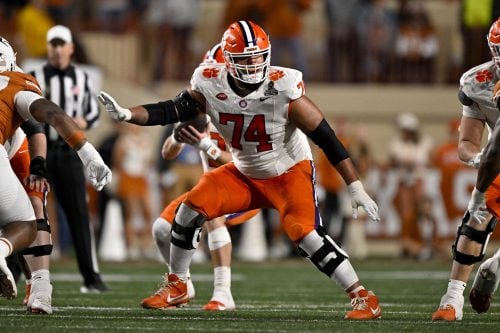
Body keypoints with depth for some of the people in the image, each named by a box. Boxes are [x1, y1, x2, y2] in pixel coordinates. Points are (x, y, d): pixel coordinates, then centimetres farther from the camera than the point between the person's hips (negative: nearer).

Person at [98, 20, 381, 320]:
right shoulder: (211, 86, -18)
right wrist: (125, 114, -26)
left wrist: (356, 189, -23)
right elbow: (171, 111, -8)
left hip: (290, 172, -4)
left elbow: (326, 138, -23)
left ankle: (363, 297, -13)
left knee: (304, 233, -23)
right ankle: (177, 287, 12)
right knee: (192, 209, -8)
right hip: (246, 174, 5)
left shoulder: (283, 89, -29)